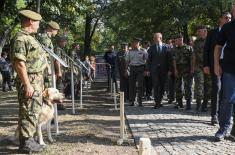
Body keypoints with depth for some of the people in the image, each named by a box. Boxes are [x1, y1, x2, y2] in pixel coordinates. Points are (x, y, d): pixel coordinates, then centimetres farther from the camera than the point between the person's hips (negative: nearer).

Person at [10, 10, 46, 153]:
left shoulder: (29, 37, 17)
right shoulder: (20, 38, -15)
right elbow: (20, 63, -22)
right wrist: (27, 85, -24)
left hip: (37, 80, 10)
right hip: (29, 80, -10)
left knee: (34, 110, 15)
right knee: (29, 112, -6)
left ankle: (29, 139, 24)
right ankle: (26, 143, 2)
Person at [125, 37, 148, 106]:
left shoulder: (143, 51, 0)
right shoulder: (130, 52, 9)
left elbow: (147, 61, 3)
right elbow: (127, 61, 13)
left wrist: (146, 70, -3)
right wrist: (125, 70, 8)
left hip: (140, 68, -3)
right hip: (132, 68, 3)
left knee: (140, 85, -4)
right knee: (132, 84, 4)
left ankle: (140, 101, 5)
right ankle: (131, 101, 14)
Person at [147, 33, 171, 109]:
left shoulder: (166, 47, 2)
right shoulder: (152, 47, 5)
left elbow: (169, 59, 3)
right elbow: (149, 59, 6)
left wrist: (169, 69, -2)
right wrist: (148, 69, -1)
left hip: (163, 69, 1)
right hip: (154, 69, 0)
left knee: (162, 86, 6)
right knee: (156, 86, -5)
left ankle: (159, 101, 19)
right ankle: (157, 102, -3)